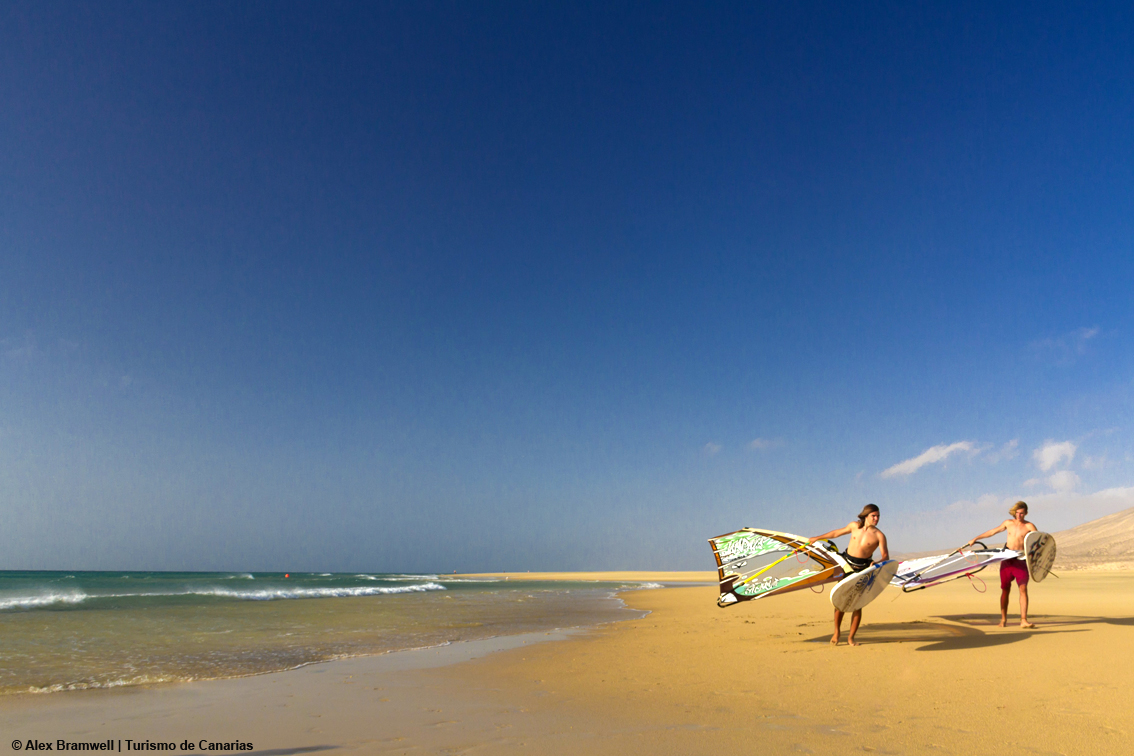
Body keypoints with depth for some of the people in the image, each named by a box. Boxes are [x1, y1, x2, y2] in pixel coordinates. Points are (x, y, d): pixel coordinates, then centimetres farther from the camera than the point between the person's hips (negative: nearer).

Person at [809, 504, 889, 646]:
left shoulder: (879, 535, -8)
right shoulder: (854, 526, 0)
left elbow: (885, 556, -10)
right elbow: (837, 533, 14)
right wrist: (817, 538, 22)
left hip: (862, 570, -2)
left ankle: (851, 637, 14)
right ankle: (837, 632, 19)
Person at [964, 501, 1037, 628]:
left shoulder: (1029, 526, 1)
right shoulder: (1008, 523, 11)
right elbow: (992, 532, 20)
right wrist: (975, 539, 23)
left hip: (1020, 560, -3)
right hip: (1006, 560, 3)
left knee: (1023, 588, -14)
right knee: (1005, 590, 7)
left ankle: (1023, 620, -13)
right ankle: (1003, 619, 17)